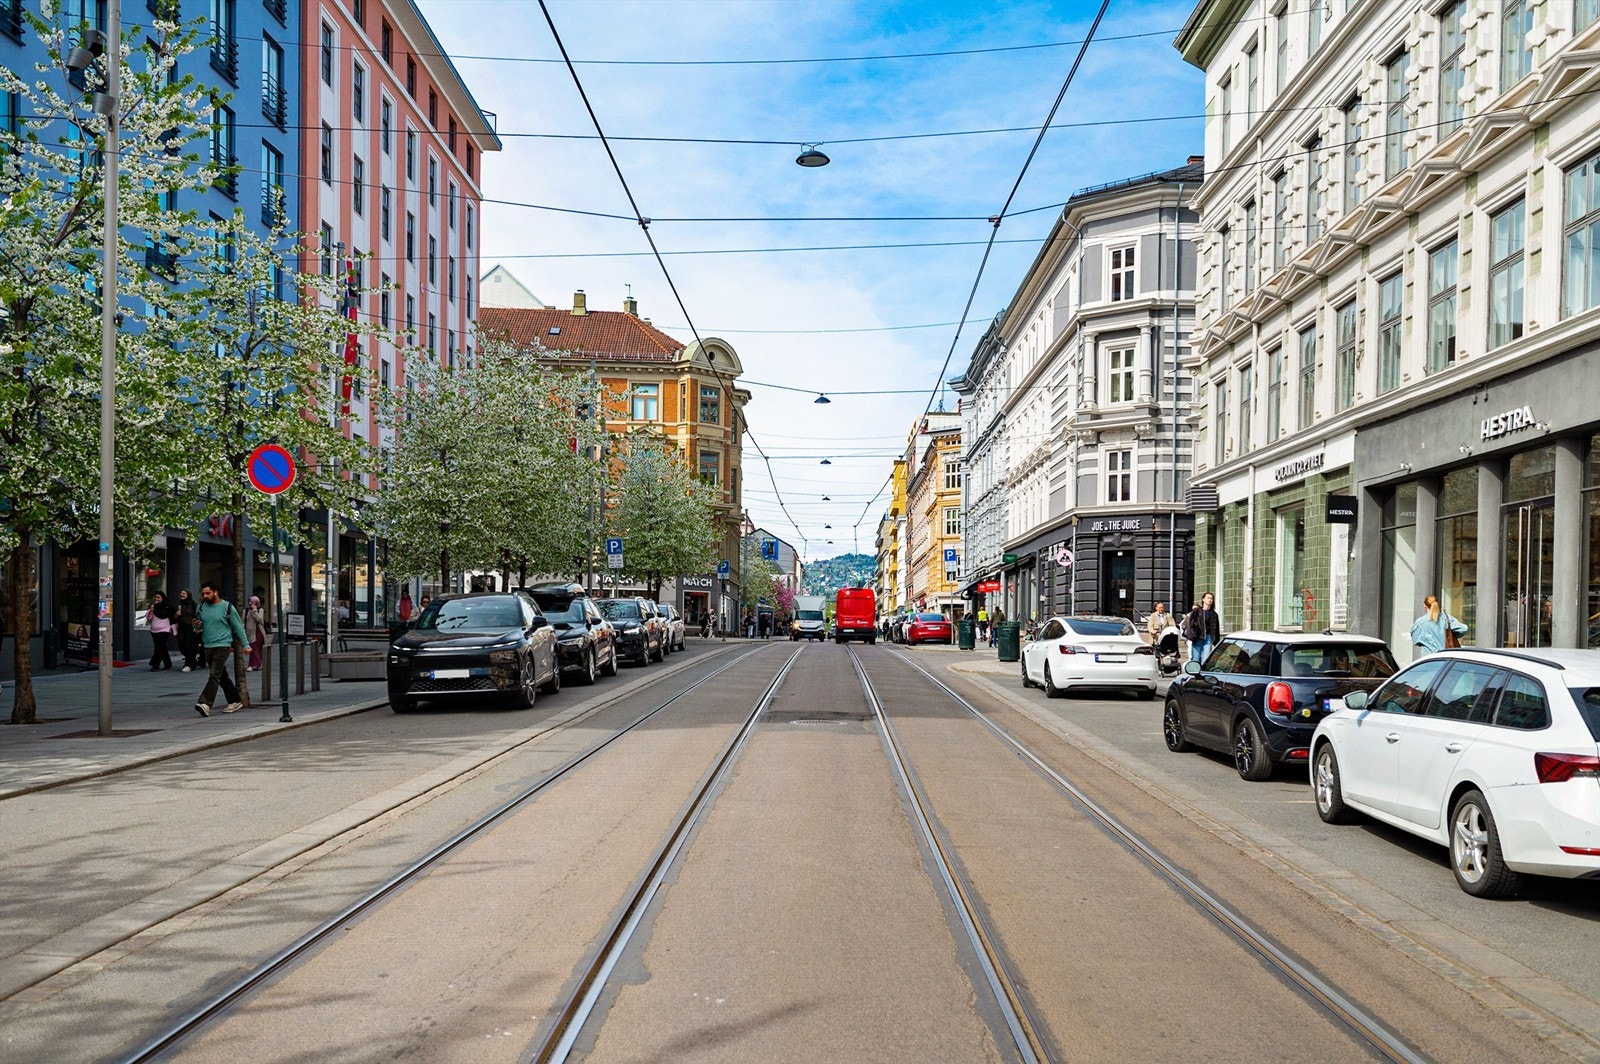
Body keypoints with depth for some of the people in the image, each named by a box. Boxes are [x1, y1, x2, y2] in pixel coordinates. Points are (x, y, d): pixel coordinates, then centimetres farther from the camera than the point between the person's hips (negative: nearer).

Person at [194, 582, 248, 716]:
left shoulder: (227, 607, -4)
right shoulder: (201, 608, 10)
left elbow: (238, 627, 0)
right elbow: (198, 625, 19)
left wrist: (245, 644, -3)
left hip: (222, 646, -6)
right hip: (208, 646, 6)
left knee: (215, 675, -16)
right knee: (222, 676, 12)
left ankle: (205, 703, -25)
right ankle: (235, 701, 22)